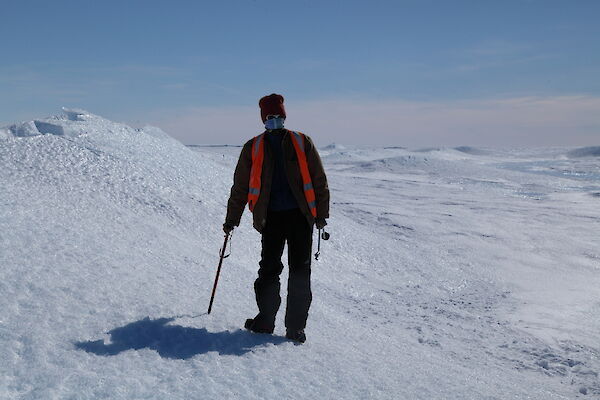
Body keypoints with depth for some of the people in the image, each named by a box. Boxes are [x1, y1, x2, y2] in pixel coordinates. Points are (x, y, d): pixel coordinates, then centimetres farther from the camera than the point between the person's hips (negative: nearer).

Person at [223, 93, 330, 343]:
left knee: (300, 271, 0)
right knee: (269, 269, 3)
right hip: (271, 217, 1)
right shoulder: (254, 147, 8)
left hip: (301, 215, 0)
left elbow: (319, 181, 7)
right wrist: (231, 220, 11)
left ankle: (295, 326, 7)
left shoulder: (302, 143, 6)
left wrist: (321, 214, 1)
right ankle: (265, 320, 15)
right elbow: (240, 187, 11)